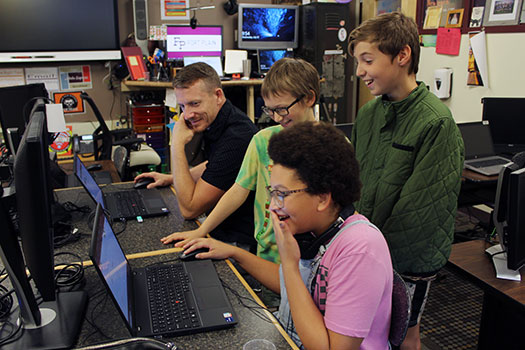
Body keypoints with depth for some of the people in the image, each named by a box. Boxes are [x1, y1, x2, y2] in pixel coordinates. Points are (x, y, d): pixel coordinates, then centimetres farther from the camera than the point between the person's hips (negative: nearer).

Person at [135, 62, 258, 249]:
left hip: (239, 241, -9)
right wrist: (170, 178, 16)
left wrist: (177, 144, -20)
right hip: (220, 228, 9)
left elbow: (189, 208, -23)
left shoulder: (236, 138, -29)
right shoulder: (215, 121, 2)